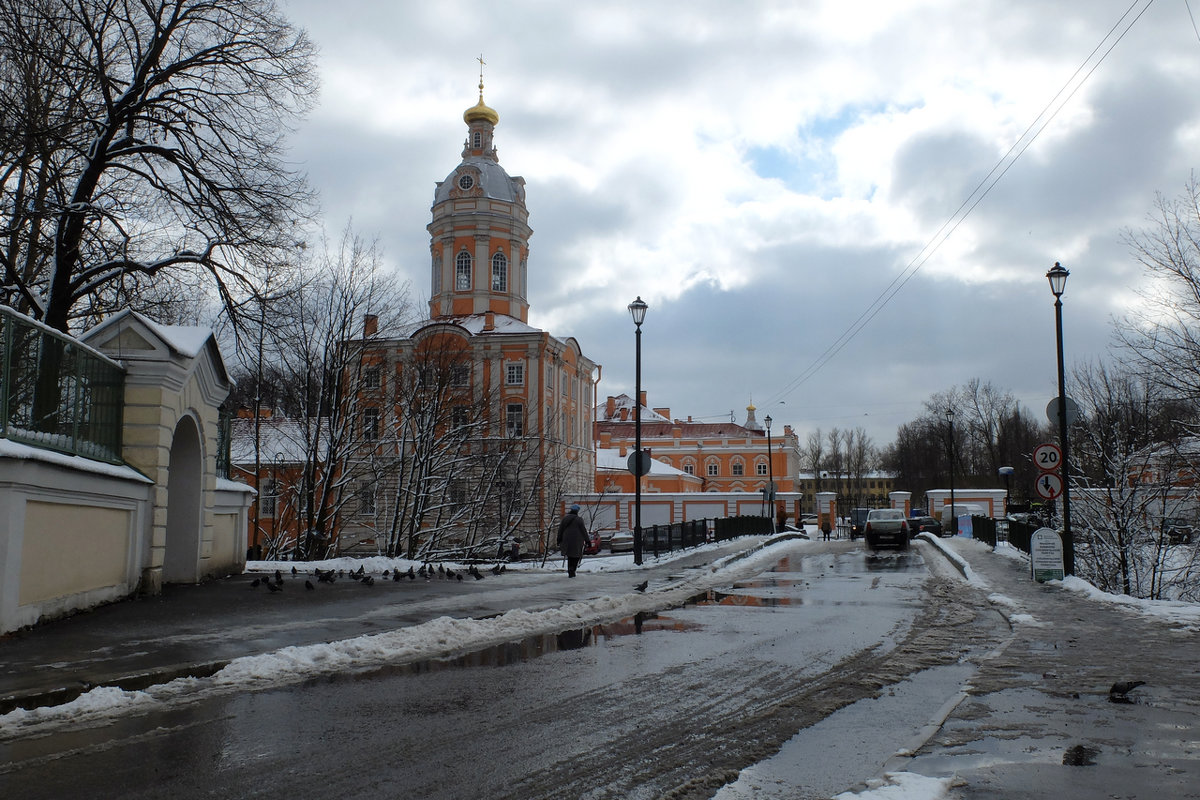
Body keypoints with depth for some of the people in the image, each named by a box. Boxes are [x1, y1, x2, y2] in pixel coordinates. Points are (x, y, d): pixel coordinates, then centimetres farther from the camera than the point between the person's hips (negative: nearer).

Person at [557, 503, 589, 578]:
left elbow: (560, 530, 8)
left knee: (570, 557, 16)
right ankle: (572, 570, -13)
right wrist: (587, 541, 2)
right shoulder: (578, 520, -9)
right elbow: (584, 531, -6)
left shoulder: (565, 518, 4)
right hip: (576, 542, -4)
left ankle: (570, 573, 16)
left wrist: (559, 540, 16)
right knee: (576, 556, 5)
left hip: (566, 541, 4)